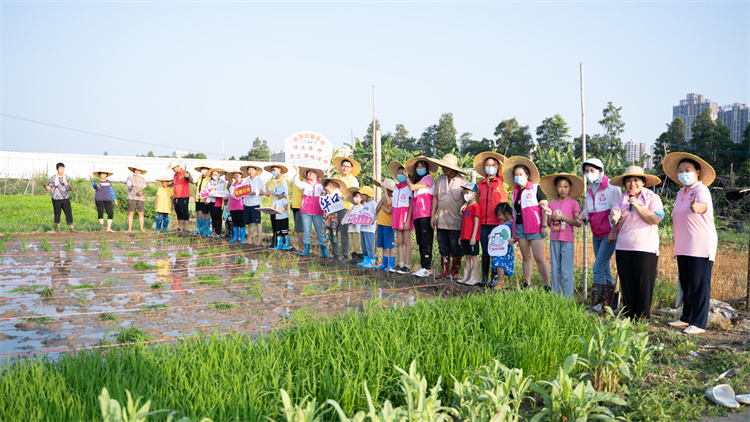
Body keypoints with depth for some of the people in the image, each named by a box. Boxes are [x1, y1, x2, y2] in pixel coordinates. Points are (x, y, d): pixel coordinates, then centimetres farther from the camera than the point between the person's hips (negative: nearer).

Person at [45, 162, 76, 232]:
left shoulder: (67, 178, 7)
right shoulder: (53, 178, 0)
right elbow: (48, 188, -4)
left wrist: (72, 188, -11)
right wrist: (45, 186, -26)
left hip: (65, 199, 1)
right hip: (56, 199, -1)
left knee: (69, 213, -6)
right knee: (57, 213, 4)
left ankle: (72, 228, -7)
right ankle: (58, 228, 20)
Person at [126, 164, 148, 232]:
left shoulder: (143, 179, 9)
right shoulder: (130, 177, 2)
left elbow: (144, 188, 4)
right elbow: (128, 186, -11)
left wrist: (141, 192, -18)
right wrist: (132, 185, -33)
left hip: (141, 198, 2)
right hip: (131, 197, -2)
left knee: (141, 213, 1)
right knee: (130, 213, -4)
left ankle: (142, 228, 5)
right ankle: (129, 229, -2)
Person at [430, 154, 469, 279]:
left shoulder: (463, 182, -5)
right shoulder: (440, 180, 9)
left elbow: (467, 202, -4)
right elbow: (435, 198, 13)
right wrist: (433, 215, 7)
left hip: (456, 222, -4)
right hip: (441, 221, 4)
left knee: (456, 248, 2)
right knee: (443, 248, 10)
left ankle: (455, 271, 15)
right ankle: (445, 270, 20)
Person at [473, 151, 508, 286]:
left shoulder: (502, 182, 4)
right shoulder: (481, 183, 15)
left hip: (497, 222, -3)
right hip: (483, 222, 4)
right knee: (485, 251, 8)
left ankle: (495, 277, 10)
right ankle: (484, 277, 16)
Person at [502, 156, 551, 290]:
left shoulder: (536, 188, 2)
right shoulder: (516, 192, 18)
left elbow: (545, 207, -4)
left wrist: (544, 226, -12)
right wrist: (513, 231, 17)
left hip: (535, 227, -6)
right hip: (520, 227, 6)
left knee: (539, 257, -11)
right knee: (526, 257, 7)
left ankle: (548, 286, -6)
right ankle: (527, 285, 11)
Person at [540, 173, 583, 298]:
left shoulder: (573, 203, -1)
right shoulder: (552, 203, 10)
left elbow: (578, 223, -8)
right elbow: (548, 223, 12)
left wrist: (562, 217, -15)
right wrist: (551, 217, -9)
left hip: (567, 240, -4)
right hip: (554, 239, 4)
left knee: (567, 271, -4)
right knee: (555, 270, 9)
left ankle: (568, 297, 2)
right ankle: (556, 295, 17)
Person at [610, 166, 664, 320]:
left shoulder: (652, 198, 3)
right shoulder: (622, 199, 13)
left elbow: (656, 219, -11)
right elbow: (617, 220, 16)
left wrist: (637, 206, -13)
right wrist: (615, 220, -8)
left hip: (645, 249, -4)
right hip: (623, 248, 4)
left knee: (644, 286, -3)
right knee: (627, 286, 6)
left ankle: (642, 319, 6)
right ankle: (629, 318, 14)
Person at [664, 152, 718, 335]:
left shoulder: (701, 190, -9)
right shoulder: (681, 193, 16)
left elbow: (704, 205, -32)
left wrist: (697, 207, -55)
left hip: (701, 246, -8)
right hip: (683, 247, 8)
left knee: (699, 284, -6)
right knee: (686, 284, 13)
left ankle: (699, 323, -3)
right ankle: (687, 318, 24)